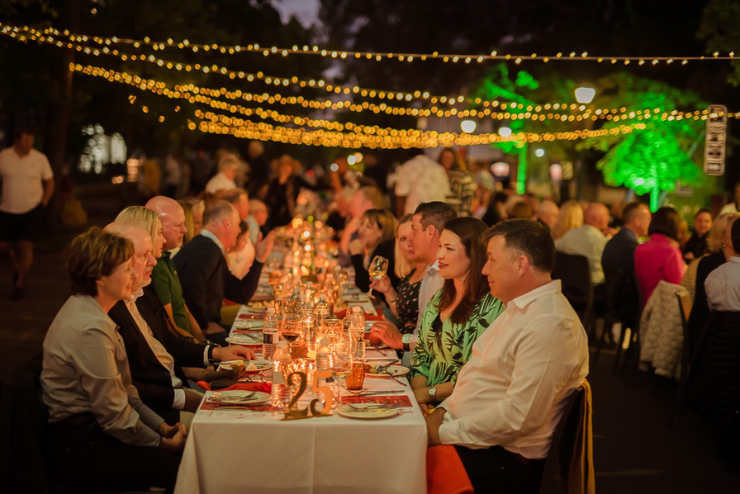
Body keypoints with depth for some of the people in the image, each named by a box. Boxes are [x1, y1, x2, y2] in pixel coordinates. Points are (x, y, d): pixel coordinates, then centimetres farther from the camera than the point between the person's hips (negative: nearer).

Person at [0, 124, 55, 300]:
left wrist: (43, 205, -3)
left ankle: (20, 284, 4)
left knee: (26, 246, -9)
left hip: (32, 210, -2)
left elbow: (50, 182, 5)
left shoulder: (40, 158, -5)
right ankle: (15, 266, 35)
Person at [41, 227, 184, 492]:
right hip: (77, 447, -10)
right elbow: (113, 414, -20)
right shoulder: (91, 329, -23)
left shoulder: (83, 309, 9)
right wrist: (160, 443, -8)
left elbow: (122, 390, 13)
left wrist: (161, 426, 7)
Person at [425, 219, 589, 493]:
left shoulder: (551, 324, -21)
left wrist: (445, 433, -18)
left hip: (499, 460, -9)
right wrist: (444, 411, 4)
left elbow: (519, 415, -25)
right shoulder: (518, 310, 13)